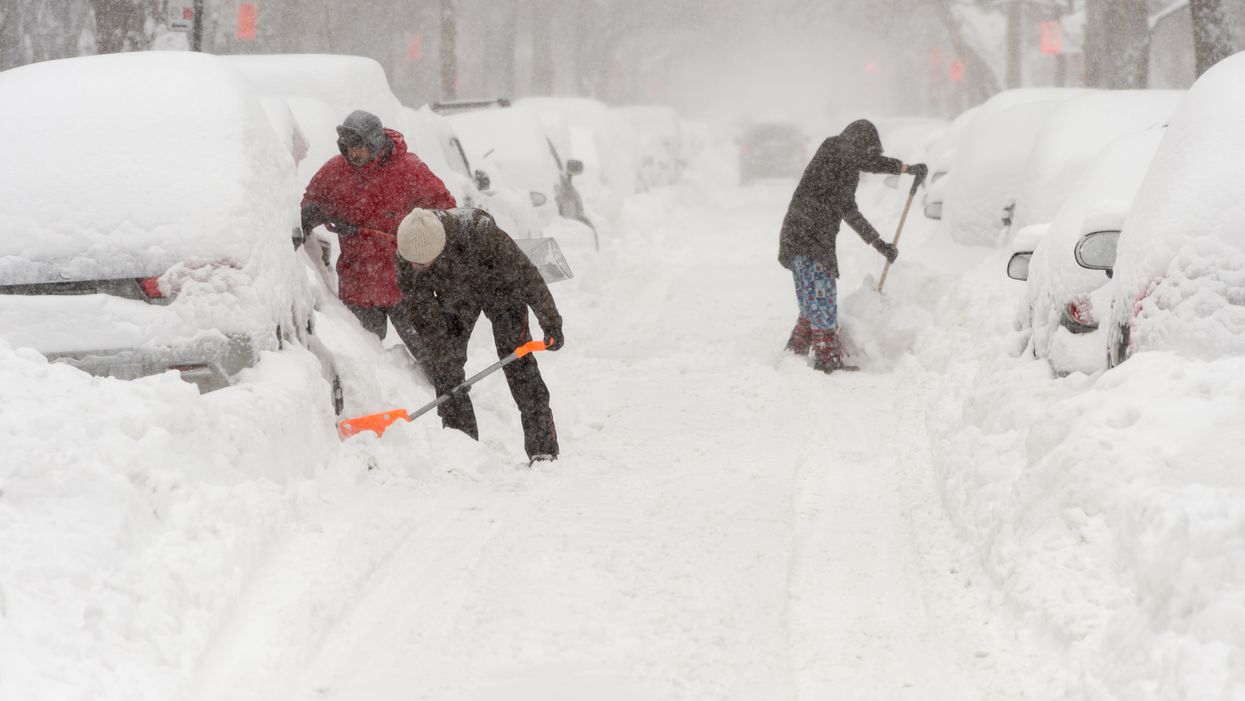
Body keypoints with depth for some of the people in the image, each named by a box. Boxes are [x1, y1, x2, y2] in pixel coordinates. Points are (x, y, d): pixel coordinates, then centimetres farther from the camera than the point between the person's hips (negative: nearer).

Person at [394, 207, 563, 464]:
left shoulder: (478, 231, -43)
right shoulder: (407, 260, -31)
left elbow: (525, 274, -30)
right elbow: (425, 317, -22)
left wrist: (551, 323, -22)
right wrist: (446, 365, -24)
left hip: (498, 287, -3)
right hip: (454, 296, 3)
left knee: (517, 361, -11)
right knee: (443, 368, -5)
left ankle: (543, 448, -7)